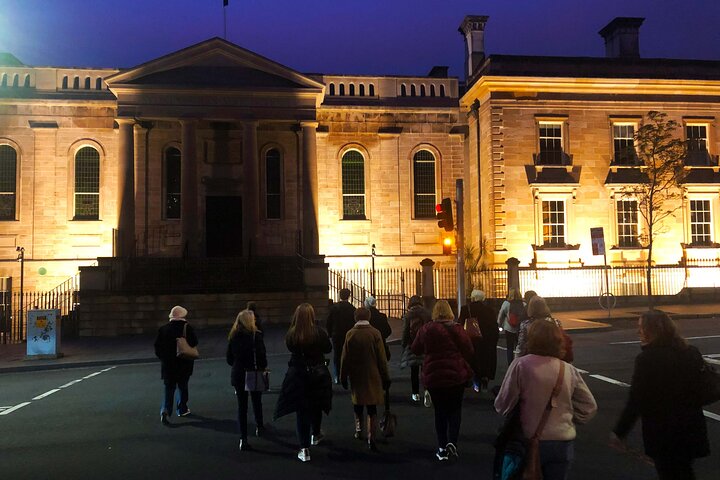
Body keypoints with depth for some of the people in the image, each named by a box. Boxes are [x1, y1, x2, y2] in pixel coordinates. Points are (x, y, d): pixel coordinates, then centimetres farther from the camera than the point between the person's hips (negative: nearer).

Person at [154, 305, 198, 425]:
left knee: (169, 388, 5)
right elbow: (194, 343, -9)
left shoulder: (163, 329, -2)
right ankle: (182, 409, 22)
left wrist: (163, 358, 12)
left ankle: (165, 410, -12)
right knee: (182, 386, 14)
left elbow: (157, 346, 0)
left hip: (168, 364, 1)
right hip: (184, 364, -1)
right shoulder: (187, 328, -10)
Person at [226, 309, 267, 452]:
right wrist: (263, 367, 2)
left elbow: (229, 359, 2)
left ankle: (243, 439, 4)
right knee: (257, 402, 21)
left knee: (242, 405, 7)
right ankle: (259, 427, 39)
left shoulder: (233, 336, -2)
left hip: (238, 374, 2)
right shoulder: (256, 335, -15)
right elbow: (261, 355, -16)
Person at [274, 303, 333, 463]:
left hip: (297, 374, 0)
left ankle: (304, 449, 5)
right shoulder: (319, 332, -17)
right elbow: (328, 348, -2)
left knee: (301, 410, 6)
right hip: (318, 373, 0)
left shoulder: (291, 334, -12)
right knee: (316, 405, 23)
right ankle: (316, 434, 44)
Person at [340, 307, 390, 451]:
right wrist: (385, 378, 3)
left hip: (356, 376, 1)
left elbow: (345, 358, -2)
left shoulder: (350, 334, -5)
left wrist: (343, 377, 9)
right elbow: (382, 358, -5)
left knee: (358, 405, 22)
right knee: (372, 409, 4)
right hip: (373, 376, -1)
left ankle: (358, 429, 28)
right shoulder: (375, 333, -8)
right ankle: (371, 438, -3)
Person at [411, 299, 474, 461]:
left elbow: (415, 349, 6)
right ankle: (452, 441, -4)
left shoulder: (425, 329, -5)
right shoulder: (456, 329, -10)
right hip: (456, 375, -1)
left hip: (433, 376, 1)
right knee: (455, 409, 14)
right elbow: (469, 352, -6)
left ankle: (442, 448, 13)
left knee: (440, 411, 13)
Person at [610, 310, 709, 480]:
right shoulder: (691, 353, 1)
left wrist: (619, 432, -12)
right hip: (691, 428, 6)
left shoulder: (647, 358, -20)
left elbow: (635, 400, -20)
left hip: (662, 432, -6)